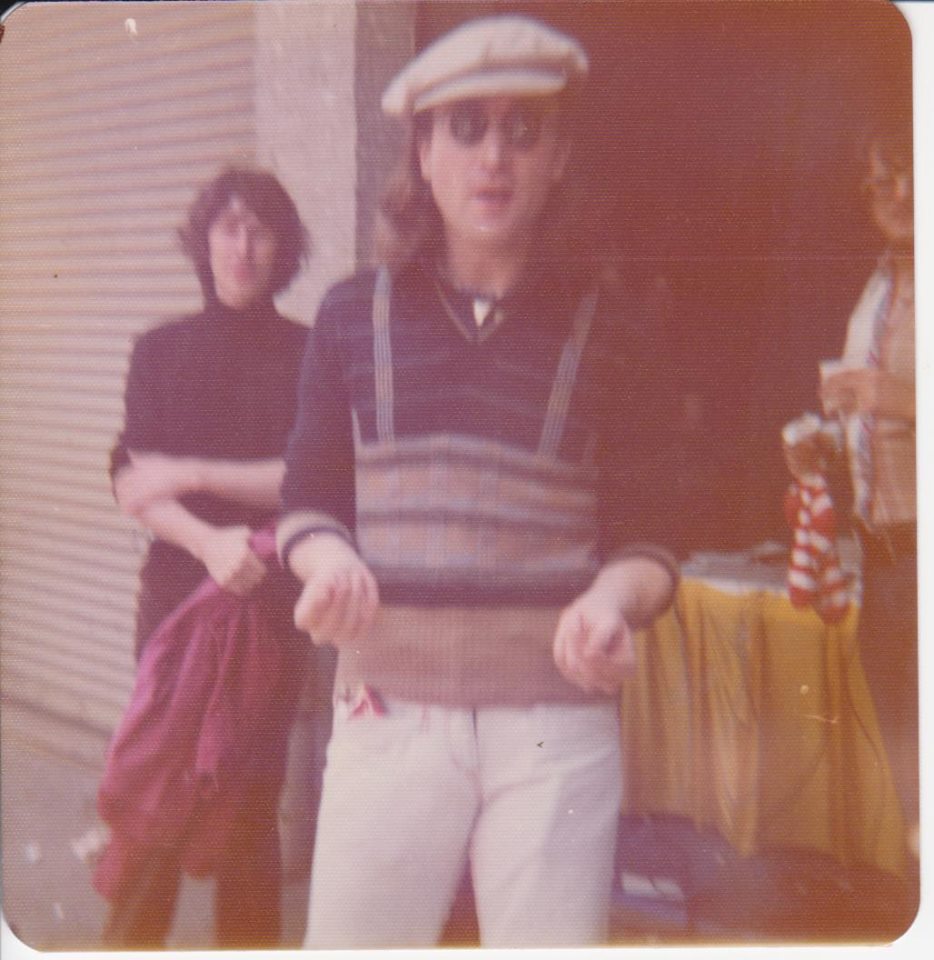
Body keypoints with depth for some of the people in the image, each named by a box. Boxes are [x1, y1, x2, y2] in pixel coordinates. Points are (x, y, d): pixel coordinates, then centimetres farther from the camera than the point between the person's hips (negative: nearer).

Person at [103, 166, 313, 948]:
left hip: (272, 591, -1)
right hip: (176, 584, 1)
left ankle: (248, 942, 16)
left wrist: (190, 475, -9)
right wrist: (208, 540, -19)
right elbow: (133, 481, -2)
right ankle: (131, 940, 16)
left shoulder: (307, 353, 2)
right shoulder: (162, 350, 7)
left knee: (253, 789, 2)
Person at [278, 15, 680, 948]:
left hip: (556, 716, -1)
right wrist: (328, 558, -13)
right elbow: (309, 499, 9)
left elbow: (642, 537, 4)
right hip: (388, 709, 1)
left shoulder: (602, 326, 4)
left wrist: (613, 600, -17)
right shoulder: (355, 313, 6)